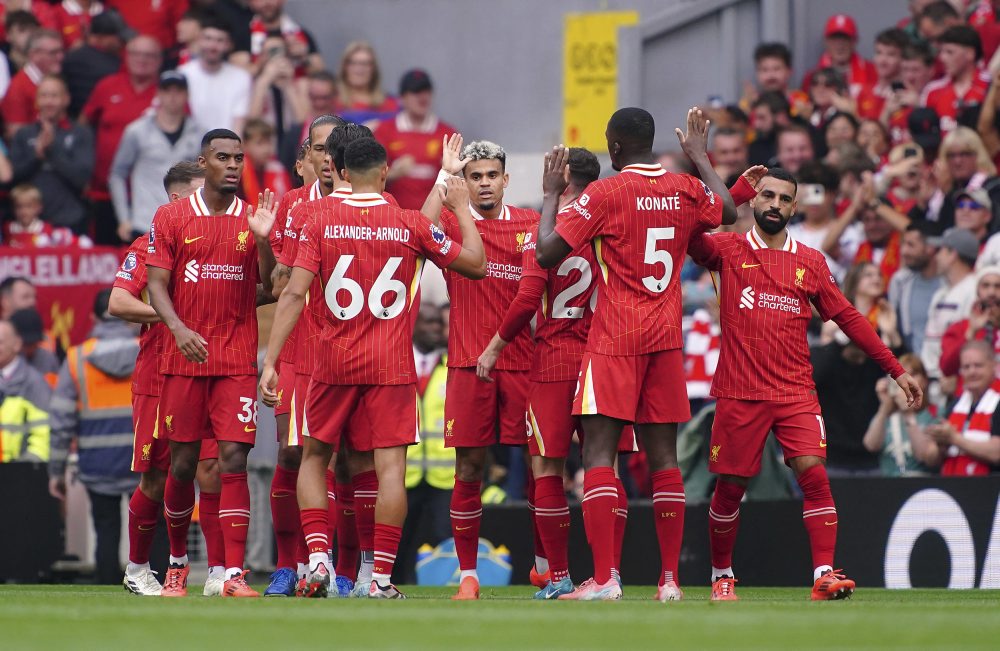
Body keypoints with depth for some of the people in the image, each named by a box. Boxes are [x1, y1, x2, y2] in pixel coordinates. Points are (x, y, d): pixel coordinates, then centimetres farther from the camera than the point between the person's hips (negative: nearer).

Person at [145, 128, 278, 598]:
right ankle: (177, 560, 24)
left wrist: (263, 240, -12)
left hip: (237, 361, 0)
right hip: (183, 359, 0)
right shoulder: (171, 218, 4)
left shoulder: (253, 219, 7)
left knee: (234, 461, -9)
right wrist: (179, 329, -16)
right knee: (182, 463, 5)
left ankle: (234, 573, -13)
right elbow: (156, 284, 0)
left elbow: (270, 286, 4)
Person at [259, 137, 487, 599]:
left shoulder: (320, 222, -1)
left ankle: (317, 558, 1)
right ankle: (382, 577, -6)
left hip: (333, 362, 1)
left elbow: (294, 294, -7)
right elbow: (475, 264, 9)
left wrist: (270, 361, -6)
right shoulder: (411, 224, -1)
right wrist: (462, 209, 22)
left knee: (314, 457, 16)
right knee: (391, 468, -1)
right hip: (392, 365, -1)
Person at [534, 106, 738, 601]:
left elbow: (546, 253, -10)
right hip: (666, 338, 5)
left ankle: (604, 579, -16)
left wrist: (550, 195, 4)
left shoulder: (604, 194, -9)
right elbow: (728, 212, 29)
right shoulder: (687, 191, 6)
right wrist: (701, 157, 39)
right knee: (663, 458, 8)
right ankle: (669, 578, 7)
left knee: (599, 453, -7)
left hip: (615, 341, -5)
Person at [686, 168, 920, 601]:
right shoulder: (729, 250, 4)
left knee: (814, 473, -15)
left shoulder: (810, 262, 11)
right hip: (739, 392, -1)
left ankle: (824, 574, -17)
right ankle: (721, 575, 23)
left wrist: (896, 370, 11)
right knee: (730, 486, 4)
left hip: (796, 392, 1)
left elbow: (847, 318, 14)